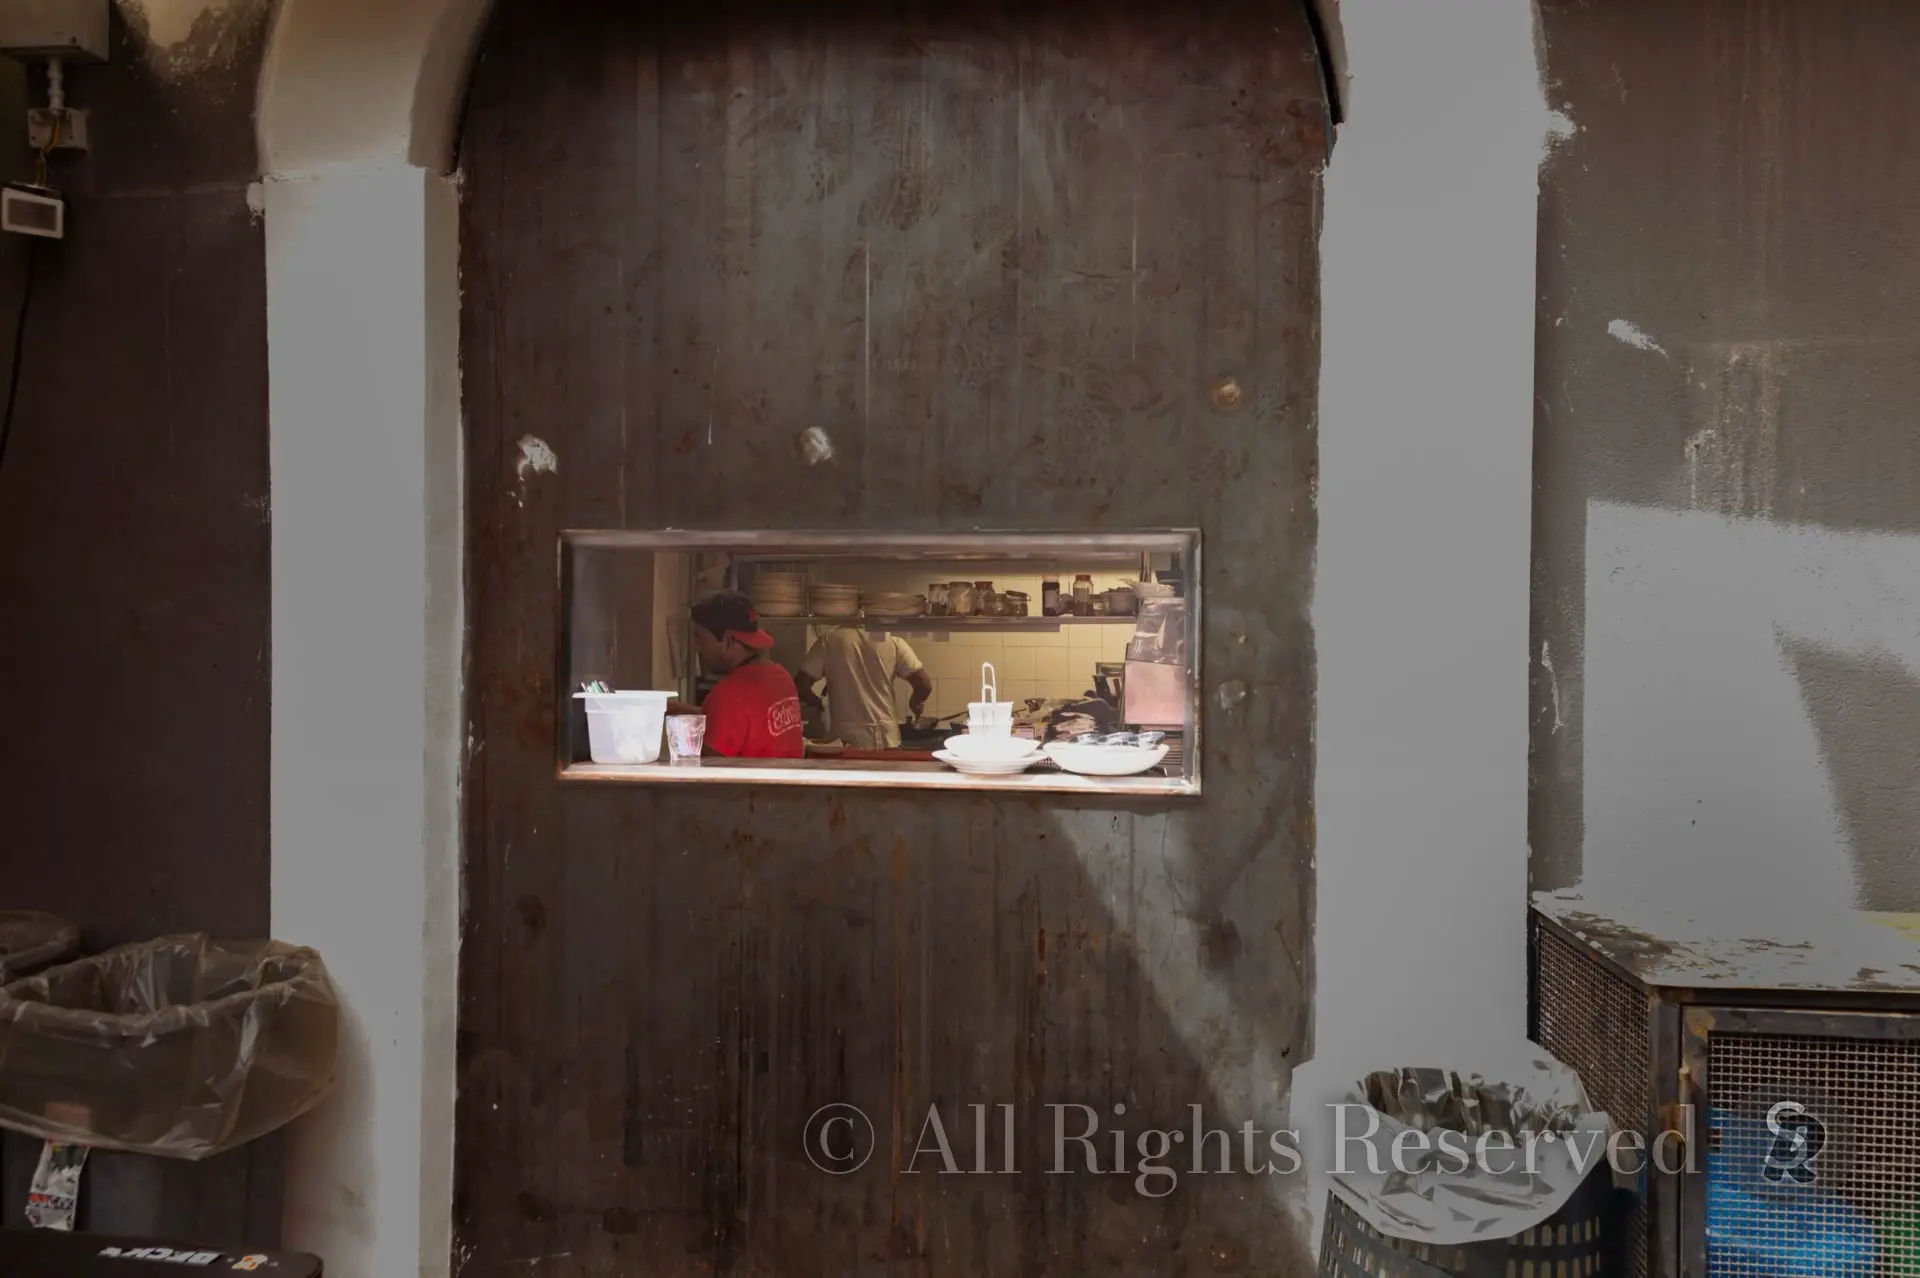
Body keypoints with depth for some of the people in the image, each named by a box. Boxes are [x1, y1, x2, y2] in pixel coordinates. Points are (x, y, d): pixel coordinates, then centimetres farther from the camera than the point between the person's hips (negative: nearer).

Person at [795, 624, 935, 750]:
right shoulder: (892, 641, 0)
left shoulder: (830, 640, -2)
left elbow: (802, 685, -3)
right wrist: (914, 704, 18)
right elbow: (925, 685, -3)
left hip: (846, 740, -1)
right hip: (886, 739, 1)